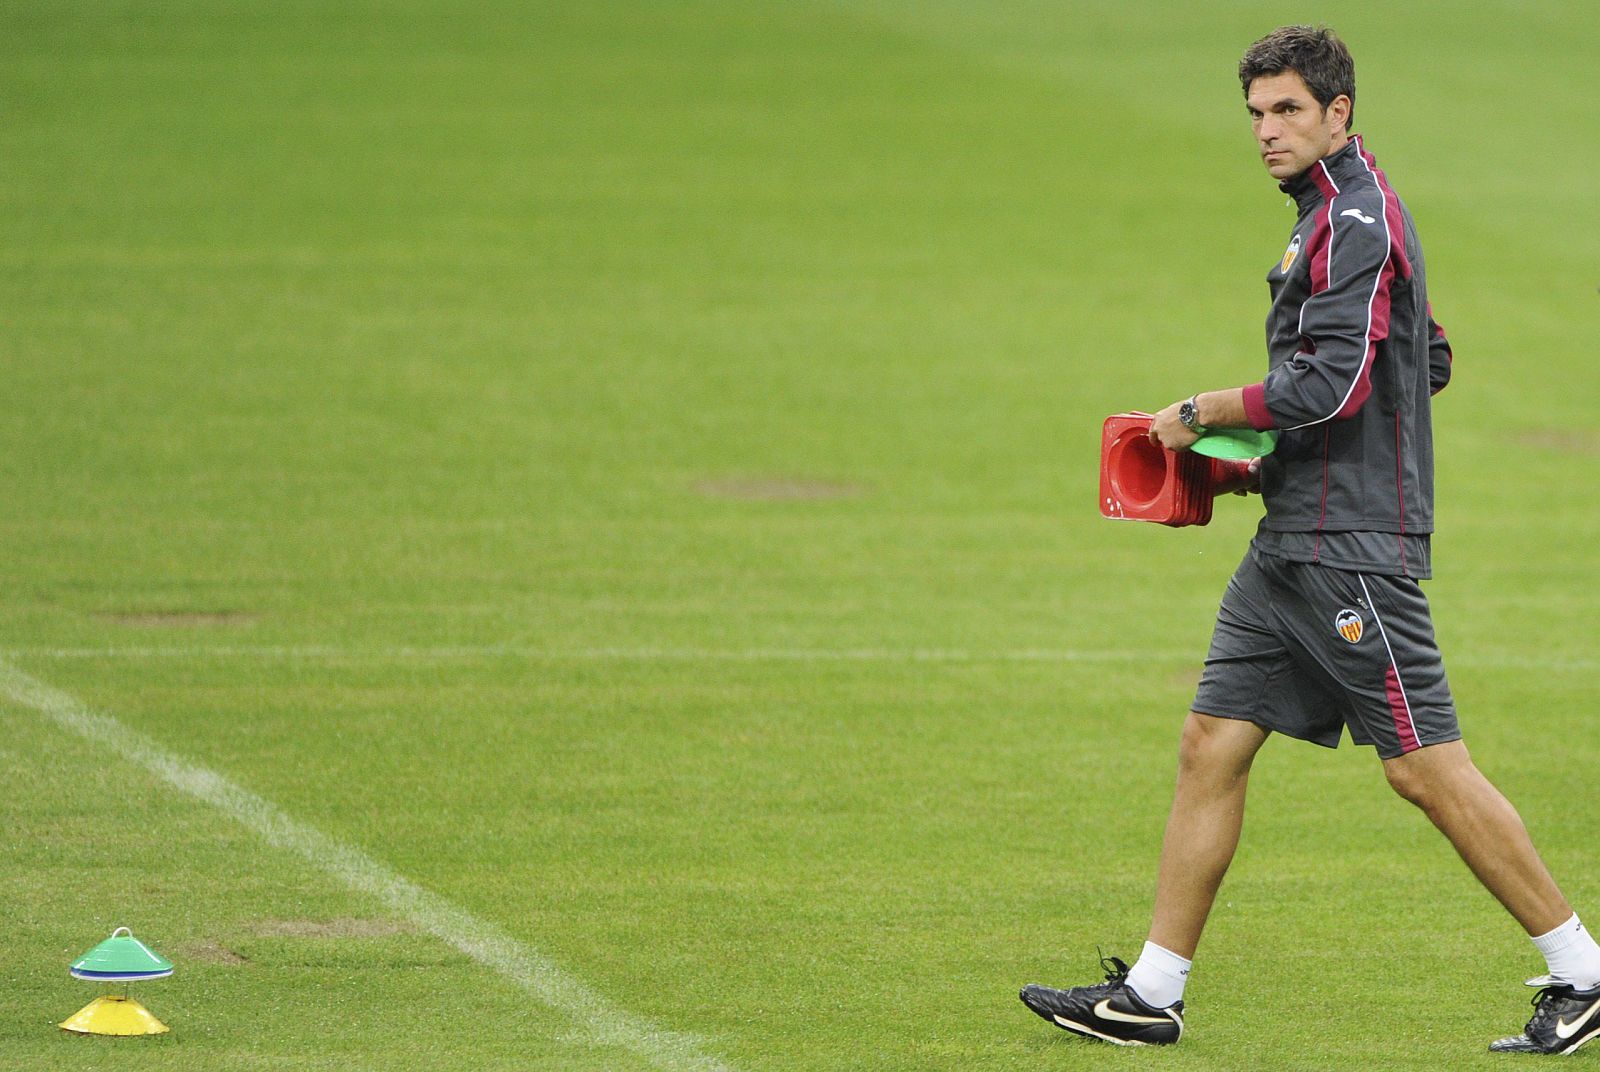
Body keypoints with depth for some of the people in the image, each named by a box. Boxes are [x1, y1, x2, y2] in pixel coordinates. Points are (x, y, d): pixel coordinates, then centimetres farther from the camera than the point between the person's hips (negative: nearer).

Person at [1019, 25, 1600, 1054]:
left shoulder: (1358, 223, -14)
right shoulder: (1340, 215, 17)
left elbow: (1329, 385, -24)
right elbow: (1430, 361, 27)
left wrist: (1203, 414, -11)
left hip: (1354, 545, -10)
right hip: (1292, 542, 10)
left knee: (1427, 767, -7)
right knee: (1213, 743, 6)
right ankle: (1152, 995, 8)